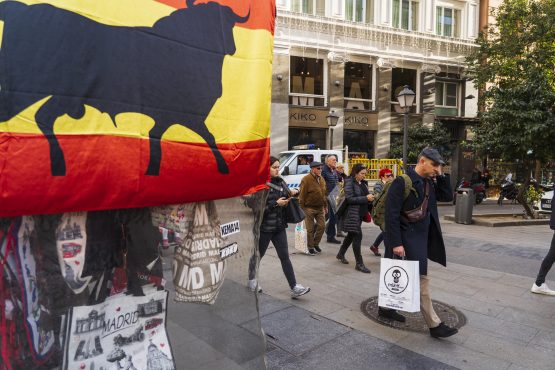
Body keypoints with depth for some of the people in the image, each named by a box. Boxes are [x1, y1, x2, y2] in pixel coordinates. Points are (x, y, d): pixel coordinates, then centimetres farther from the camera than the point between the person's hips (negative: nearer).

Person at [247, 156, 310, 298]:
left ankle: (294, 288, 5)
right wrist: (276, 204, -22)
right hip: (264, 227, -5)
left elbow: (287, 197, 19)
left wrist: (293, 193, -3)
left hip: (279, 226, 5)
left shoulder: (280, 181, 6)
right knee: (258, 255, 13)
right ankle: (251, 280, 36)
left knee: (284, 256, 4)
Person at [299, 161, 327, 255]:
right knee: (310, 229, 2)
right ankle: (311, 247, 16)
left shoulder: (322, 179, 8)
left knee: (322, 226, 5)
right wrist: (302, 208, -16)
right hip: (309, 208, -6)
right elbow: (302, 195, -16)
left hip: (320, 208, 7)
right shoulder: (306, 180, -15)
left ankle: (316, 244, 24)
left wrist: (325, 206, 17)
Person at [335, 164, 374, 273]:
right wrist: (366, 198, -22)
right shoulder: (349, 182, -12)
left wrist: (370, 198, 0)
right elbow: (350, 199, -19)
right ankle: (359, 264, -1)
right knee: (358, 236, -8)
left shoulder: (363, 183, 10)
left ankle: (340, 254, 37)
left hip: (360, 213, 8)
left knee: (351, 235, 18)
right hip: (352, 214, -8)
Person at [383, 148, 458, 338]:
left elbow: (448, 197, 12)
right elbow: (391, 214, -21)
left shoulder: (429, 182, 9)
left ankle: (386, 307, 32)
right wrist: (396, 243, -23)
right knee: (421, 279, -3)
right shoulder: (402, 182, -18)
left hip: (421, 237, 9)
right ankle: (434, 325, 8)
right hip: (408, 239, -9)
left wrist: (441, 176, 0)